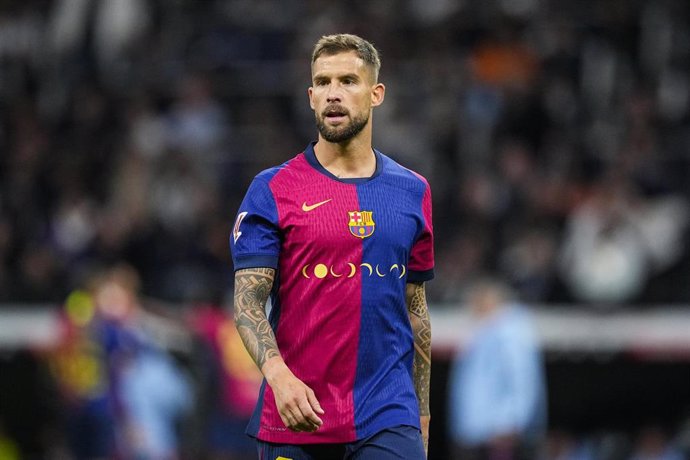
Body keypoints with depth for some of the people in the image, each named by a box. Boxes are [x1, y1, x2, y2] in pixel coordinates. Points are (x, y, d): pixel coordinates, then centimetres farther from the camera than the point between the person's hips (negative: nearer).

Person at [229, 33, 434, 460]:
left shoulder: (413, 192, 10)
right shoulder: (271, 190, 0)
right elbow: (248, 300, -7)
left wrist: (422, 411, 15)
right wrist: (278, 374, -25)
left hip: (388, 420, 1)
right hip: (295, 417, -1)